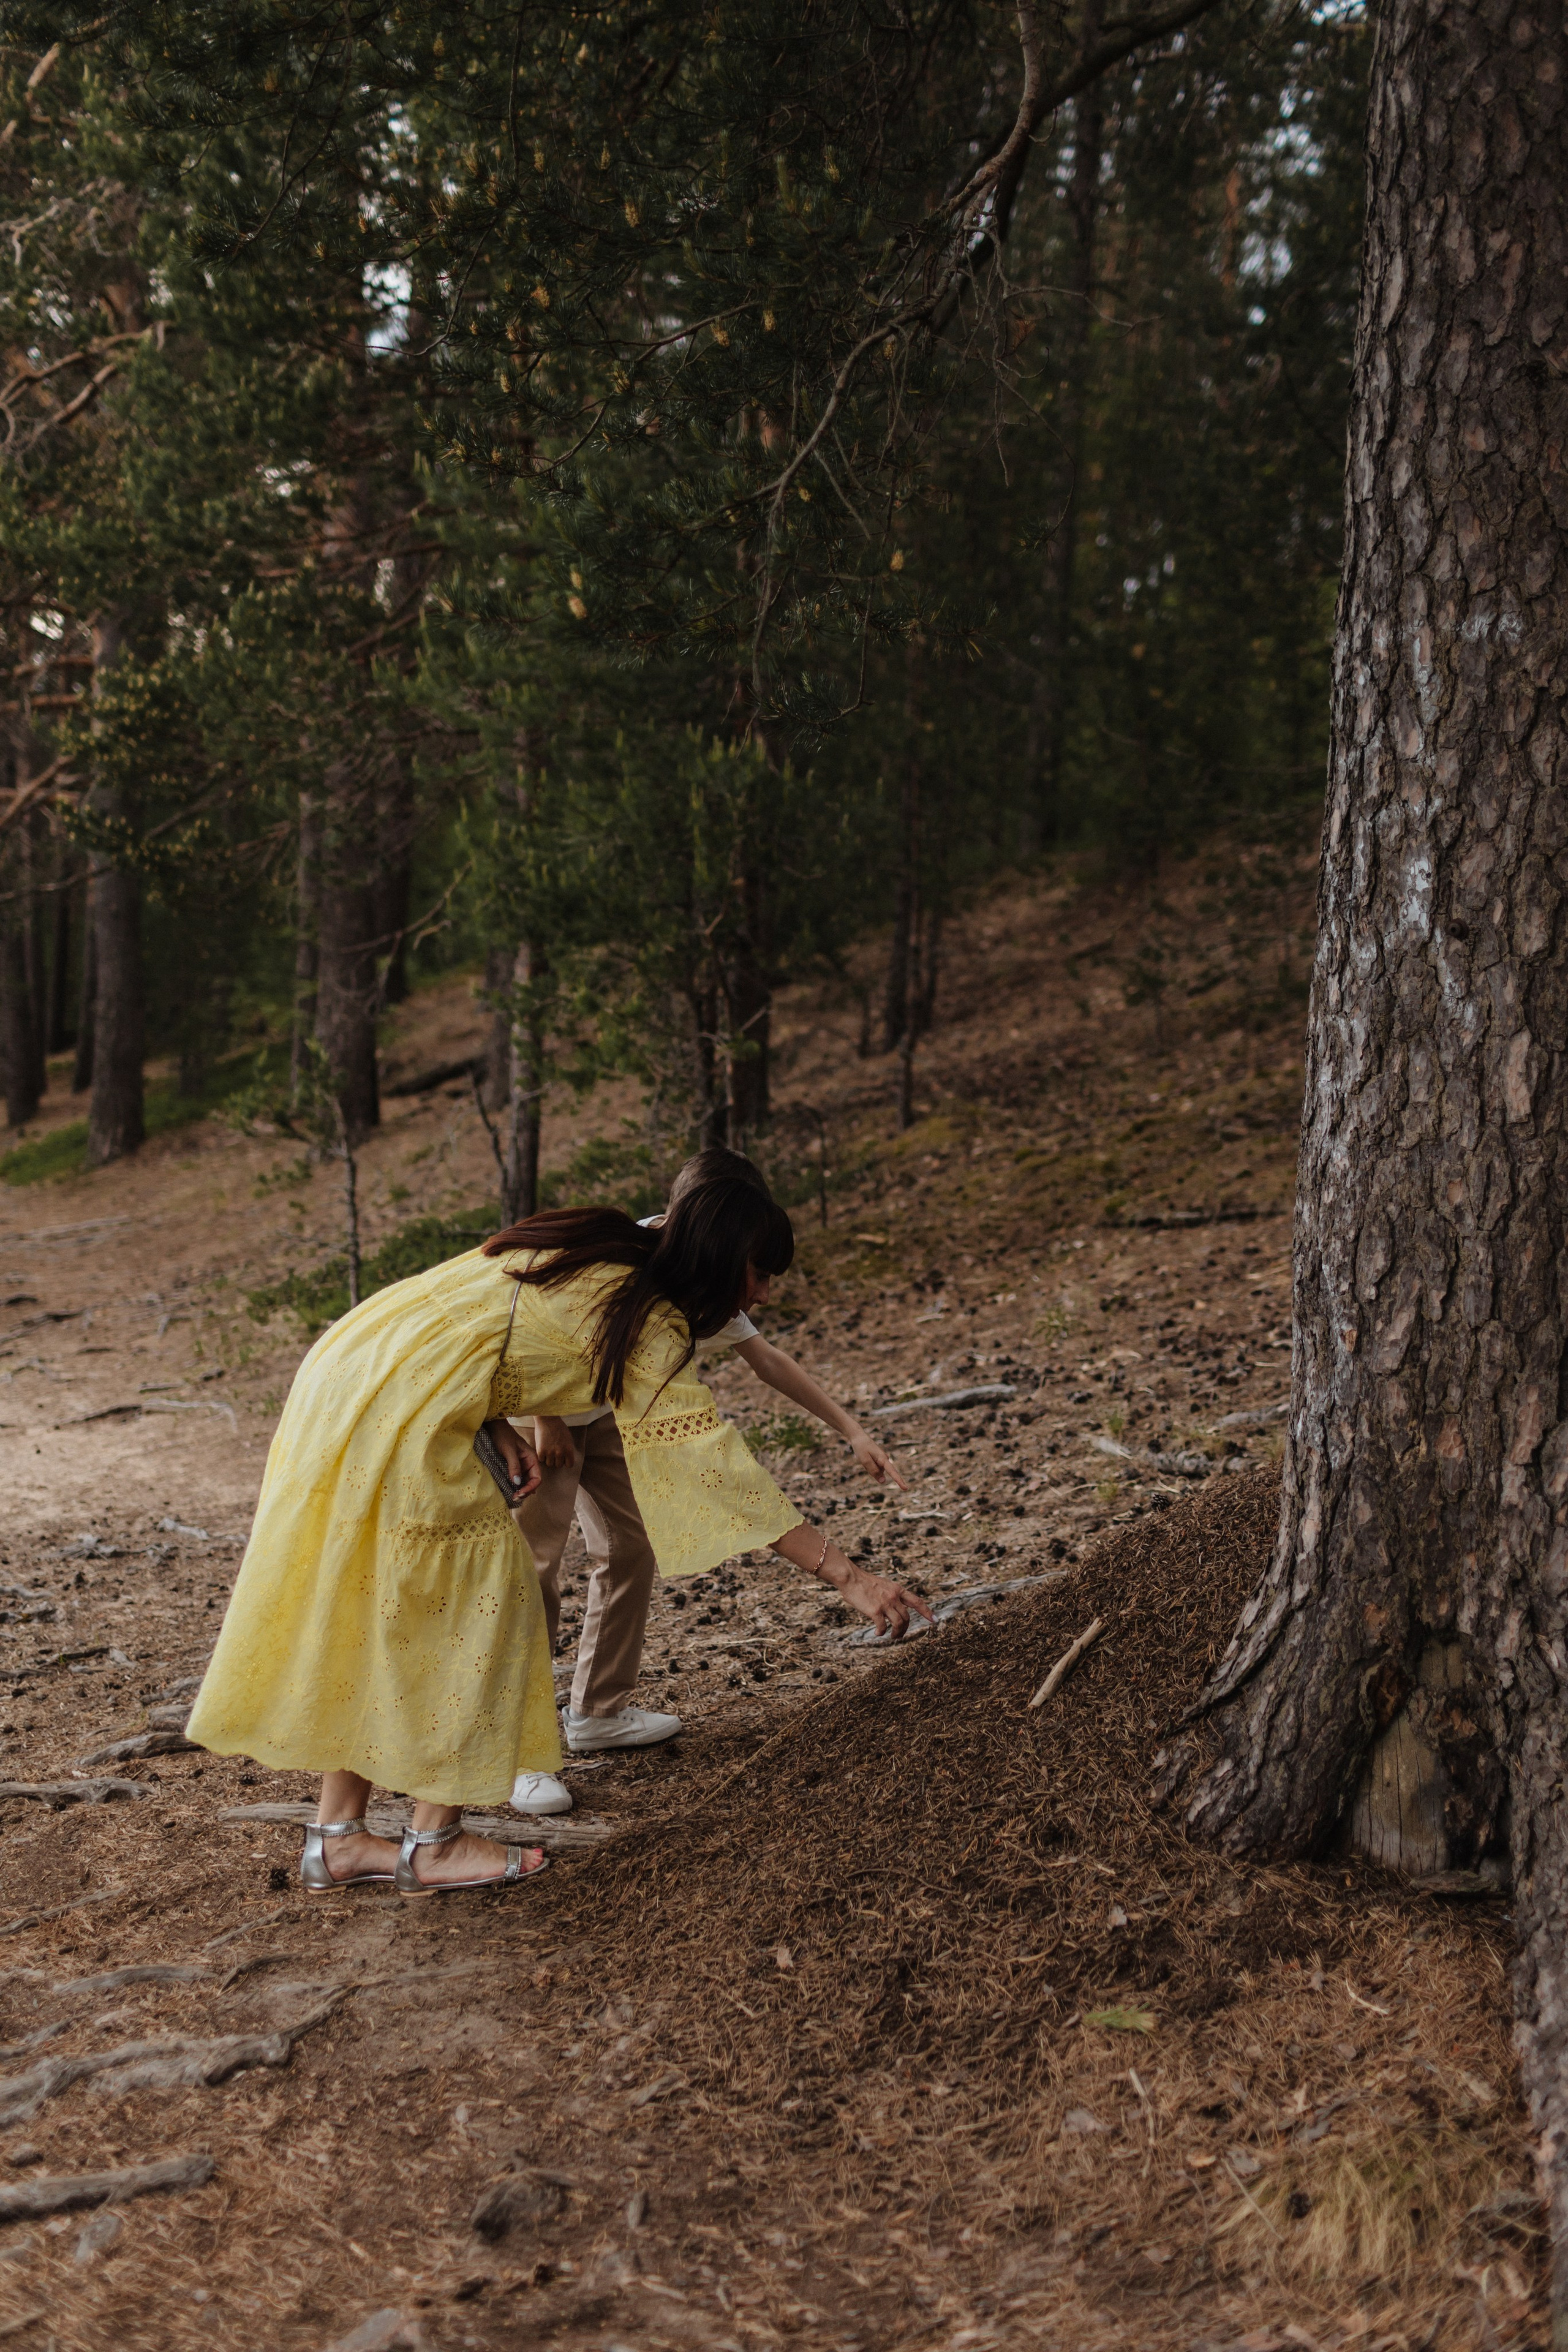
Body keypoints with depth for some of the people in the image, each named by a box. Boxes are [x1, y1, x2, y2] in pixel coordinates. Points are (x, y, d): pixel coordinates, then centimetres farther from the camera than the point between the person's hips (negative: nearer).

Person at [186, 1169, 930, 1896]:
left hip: (343, 1370, 9)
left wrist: (497, 1429, 3)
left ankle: (337, 1839, 23)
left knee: (366, 1615, 16)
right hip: (397, 1422, -9)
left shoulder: (585, 1244, 15)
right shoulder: (645, 1324, -9)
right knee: (480, 1605, 4)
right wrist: (846, 1575, -12)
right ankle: (434, 1843, 11)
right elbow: (713, 1461, -12)